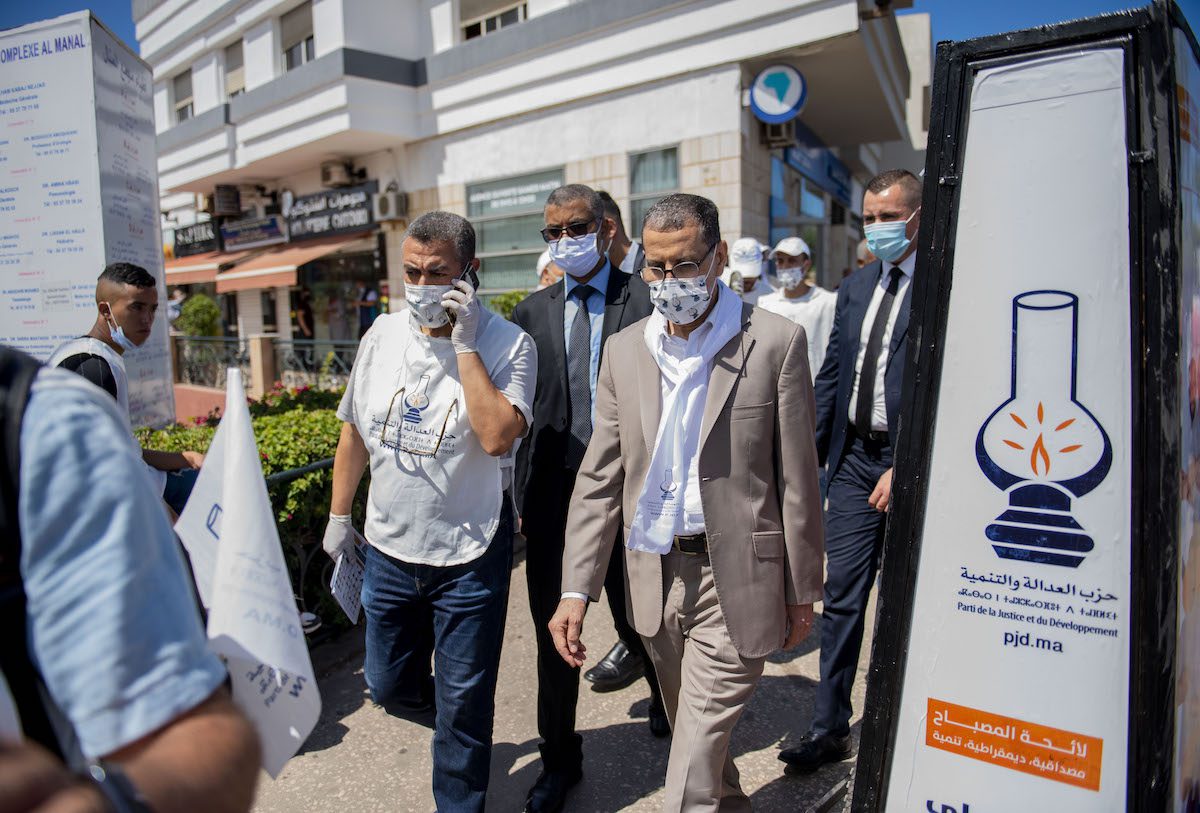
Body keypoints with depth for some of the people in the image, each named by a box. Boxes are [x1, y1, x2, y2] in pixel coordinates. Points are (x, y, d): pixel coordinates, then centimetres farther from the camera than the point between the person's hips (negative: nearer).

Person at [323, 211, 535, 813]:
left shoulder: (506, 344, -13)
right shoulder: (383, 334, 1)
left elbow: (497, 436, -28)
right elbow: (354, 430, 11)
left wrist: (465, 342, -26)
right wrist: (339, 516, 15)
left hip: (470, 555, -5)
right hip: (389, 548, 5)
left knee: (462, 703, 10)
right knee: (389, 686, 21)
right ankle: (449, 716, 52)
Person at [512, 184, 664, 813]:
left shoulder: (649, 302, -5)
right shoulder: (532, 313, 6)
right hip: (552, 493, 3)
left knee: (638, 618, 17)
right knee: (553, 630, 14)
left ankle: (664, 699, 52)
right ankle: (559, 760, 36)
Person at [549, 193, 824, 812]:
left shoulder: (775, 342, -10)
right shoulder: (625, 349, 2)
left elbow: (796, 478, -6)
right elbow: (599, 478, 2)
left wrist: (801, 591, -1)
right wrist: (575, 589, -2)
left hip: (735, 580, -4)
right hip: (655, 575, 5)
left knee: (695, 760, 1)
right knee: (693, 733, 24)